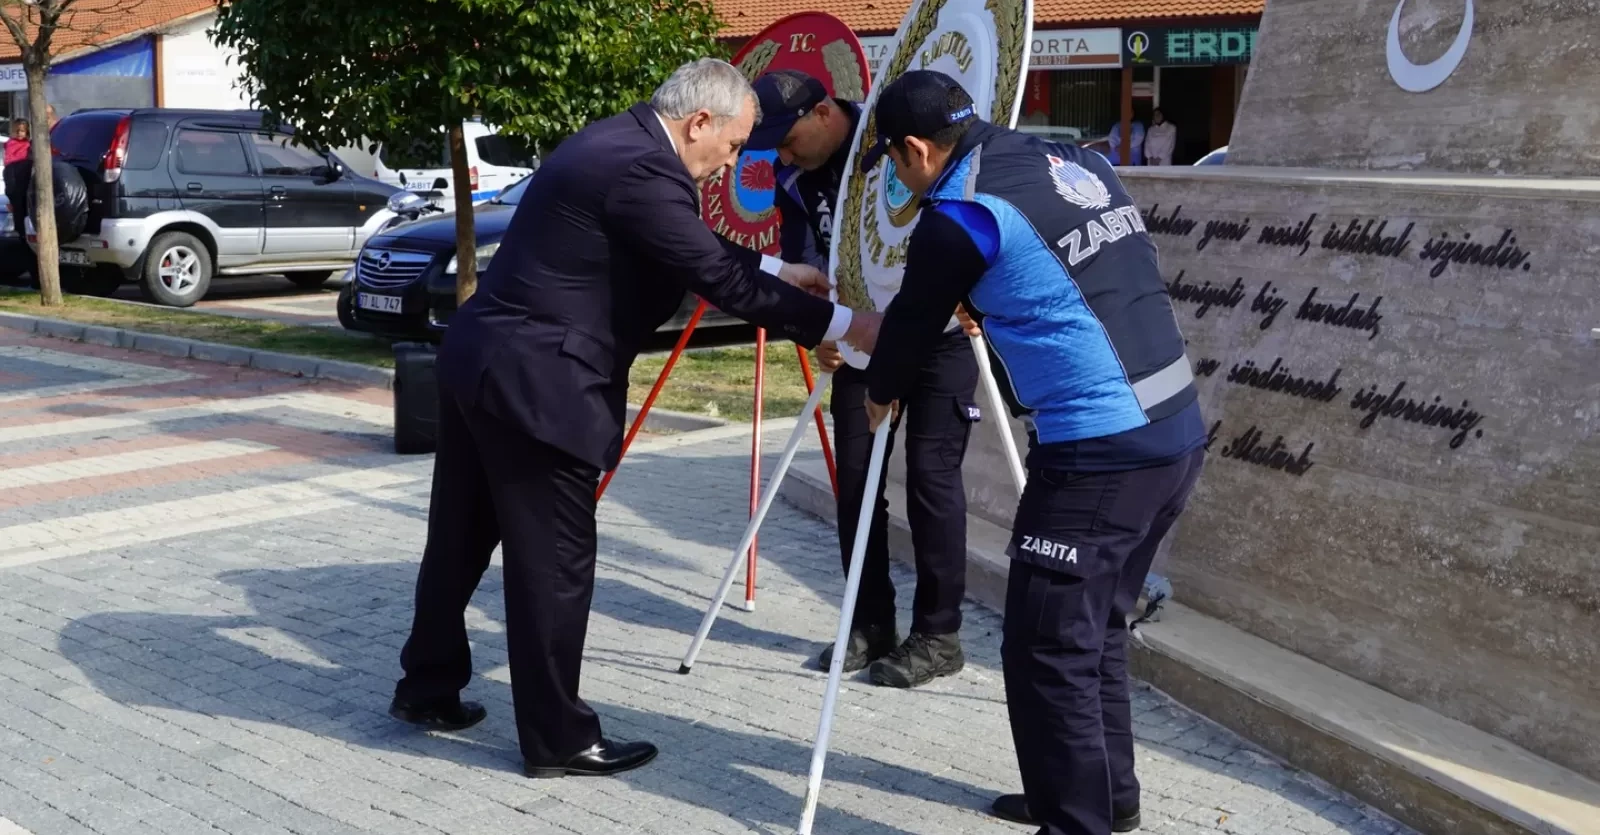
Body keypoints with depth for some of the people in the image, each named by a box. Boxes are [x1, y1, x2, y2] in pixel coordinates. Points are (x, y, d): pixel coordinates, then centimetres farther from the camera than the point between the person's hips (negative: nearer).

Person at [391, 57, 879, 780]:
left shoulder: (619, 144, 12)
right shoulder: (640, 169, -19)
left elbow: (700, 249, 24)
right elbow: (719, 280, -20)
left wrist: (778, 270, 22)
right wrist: (839, 325, -14)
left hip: (481, 362, 10)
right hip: (532, 384, -10)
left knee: (462, 540, 21)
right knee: (554, 560, 0)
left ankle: (427, 689, 36)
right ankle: (557, 739, 12)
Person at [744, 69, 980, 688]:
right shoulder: (794, 179, -3)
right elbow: (802, 263, -6)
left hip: (937, 333, -6)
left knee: (930, 474, -8)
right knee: (854, 478, 4)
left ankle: (938, 635, 2)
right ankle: (871, 624, 16)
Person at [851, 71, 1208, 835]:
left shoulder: (960, 215, -8)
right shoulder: (1080, 164, 14)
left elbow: (913, 322, 8)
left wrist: (878, 395, 28)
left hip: (1098, 453, -9)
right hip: (1176, 434, 9)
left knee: (1048, 647, 0)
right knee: (1094, 628, 21)